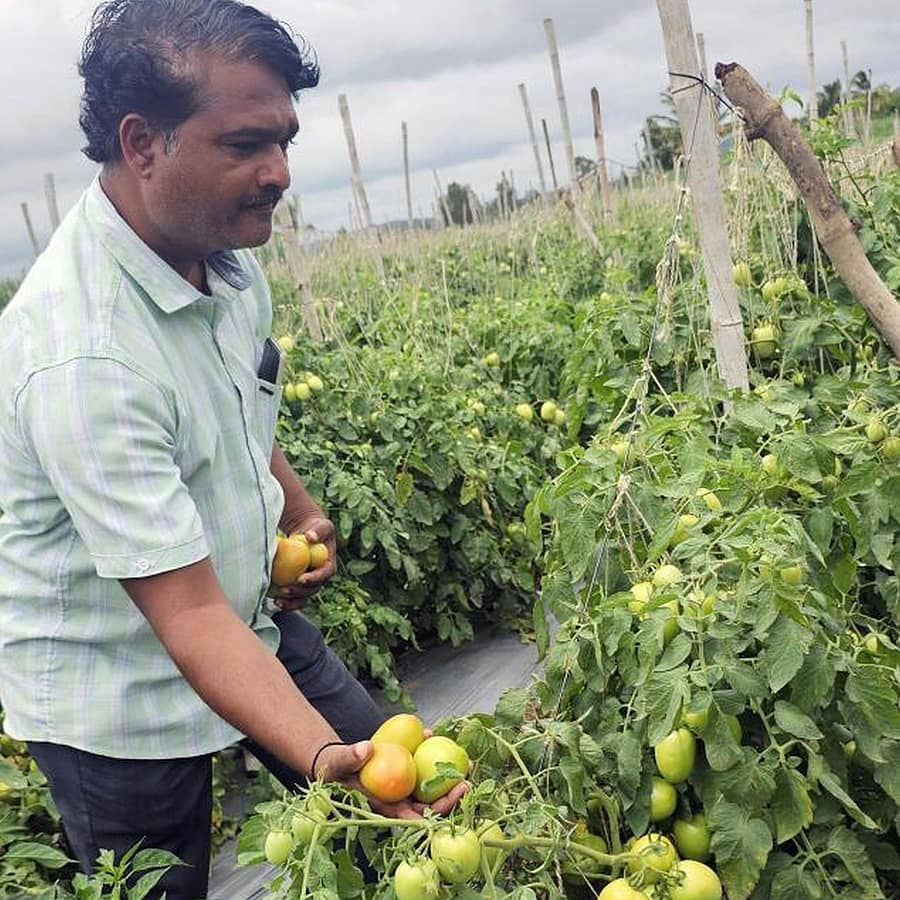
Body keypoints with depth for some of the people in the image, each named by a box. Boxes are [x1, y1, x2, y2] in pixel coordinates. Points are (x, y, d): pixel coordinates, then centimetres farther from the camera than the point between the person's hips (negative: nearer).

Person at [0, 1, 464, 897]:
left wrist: (300, 513, 11)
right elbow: (191, 616, -35)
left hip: (254, 619, 7)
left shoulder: (223, 252, -7)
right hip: (122, 713, -7)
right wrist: (323, 756, -43)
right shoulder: (77, 356, -35)